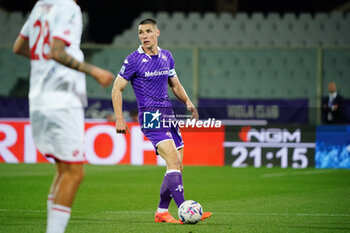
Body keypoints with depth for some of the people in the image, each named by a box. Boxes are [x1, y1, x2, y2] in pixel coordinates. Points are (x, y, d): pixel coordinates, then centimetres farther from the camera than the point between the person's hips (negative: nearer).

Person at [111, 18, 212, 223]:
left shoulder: (167, 57, 11)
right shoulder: (134, 60, -6)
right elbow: (117, 89, -3)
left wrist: (188, 102, 6)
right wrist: (119, 119, -10)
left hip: (168, 115, 7)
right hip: (150, 116, -7)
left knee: (177, 167, 5)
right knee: (173, 160, -20)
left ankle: (162, 212, 16)